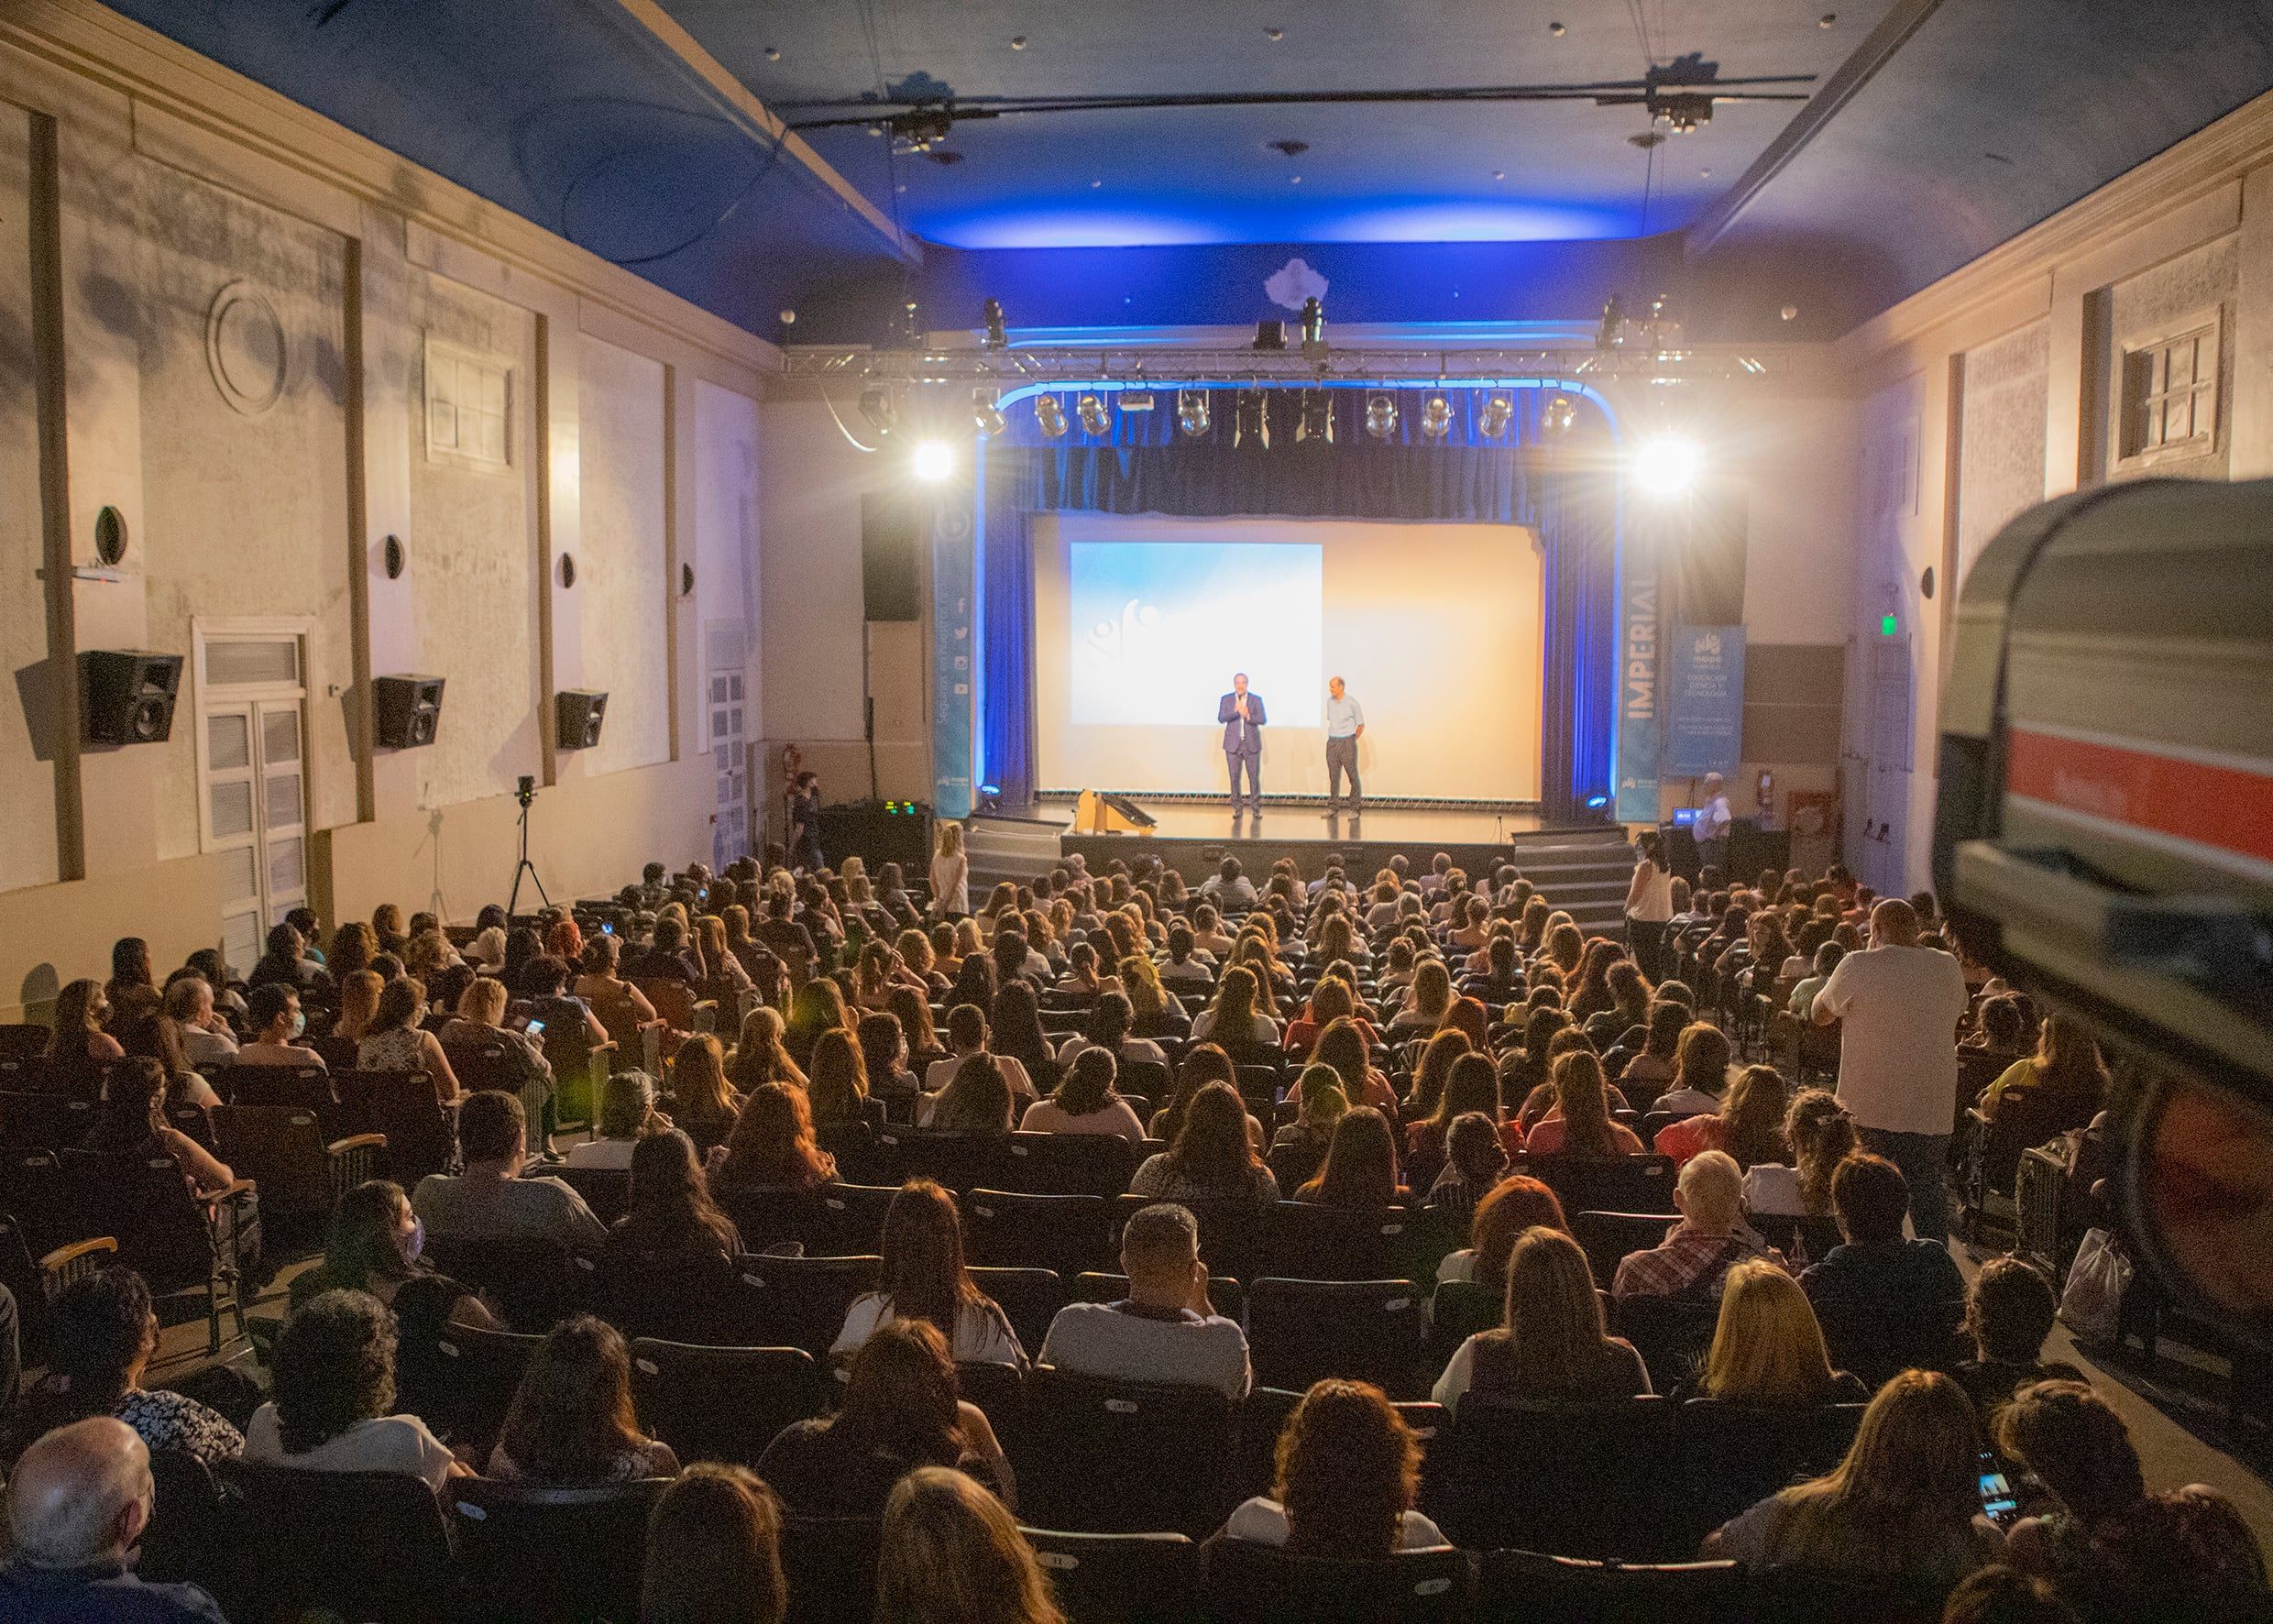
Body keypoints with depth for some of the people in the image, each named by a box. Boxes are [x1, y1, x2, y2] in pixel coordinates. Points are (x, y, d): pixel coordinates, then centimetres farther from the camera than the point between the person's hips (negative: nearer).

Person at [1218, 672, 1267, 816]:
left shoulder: (1257, 699, 4)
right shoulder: (1226, 699, 5)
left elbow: (1263, 720, -5)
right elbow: (1221, 718, -8)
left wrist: (1249, 716, -22)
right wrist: (1235, 711, -23)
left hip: (1252, 744, 0)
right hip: (1233, 744, 0)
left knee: (1255, 777, -1)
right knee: (1234, 777, 2)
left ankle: (1256, 807, 8)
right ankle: (1236, 807, 11)